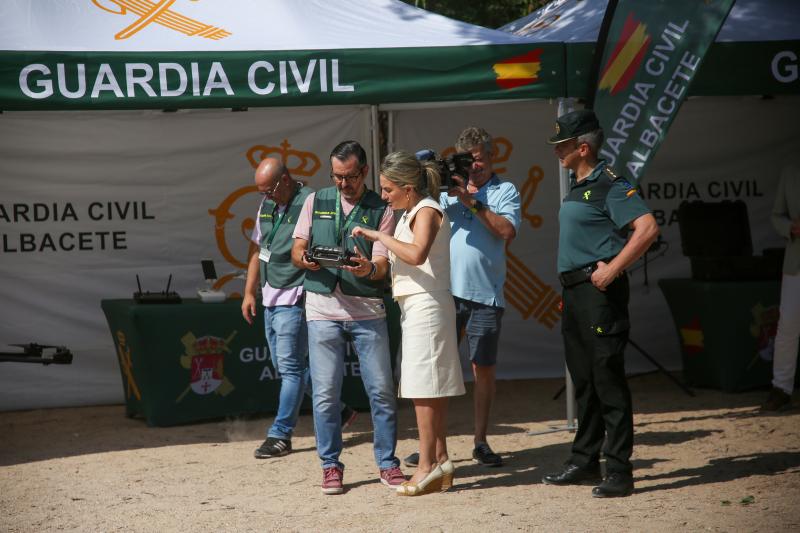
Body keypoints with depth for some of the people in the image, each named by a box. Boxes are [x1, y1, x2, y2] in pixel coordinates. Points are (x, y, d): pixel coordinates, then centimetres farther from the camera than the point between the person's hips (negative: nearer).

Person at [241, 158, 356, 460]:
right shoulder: (267, 206, 13)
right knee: (284, 366, 14)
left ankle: (280, 435, -2)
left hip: (294, 301, -9)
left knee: (290, 366, -6)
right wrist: (249, 292, 17)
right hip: (270, 299, 9)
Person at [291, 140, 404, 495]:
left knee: (381, 391, 1)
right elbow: (296, 251, 9)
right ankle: (331, 467, 12)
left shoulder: (381, 210, 4)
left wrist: (368, 269, -27)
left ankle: (388, 463, 13)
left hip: (367, 310, -1)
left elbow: (382, 264, -4)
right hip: (323, 309, 1)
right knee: (325, 393, 1)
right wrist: (305, 259, -15)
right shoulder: (316, 202, 10)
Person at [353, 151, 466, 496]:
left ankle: (428, 465, -8)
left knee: (423, 388, -9)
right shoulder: (412, 214, 18)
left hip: (425, 307, -10)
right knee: (431, 388, 8)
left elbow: (416, 254, -29)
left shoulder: (427, 211, -11)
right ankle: (440, 461, 10)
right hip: (416, 308, 10)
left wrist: (378, 235, -22)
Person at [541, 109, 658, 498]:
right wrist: (568, 284, 15)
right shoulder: (575, 187, 16)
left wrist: (612, 270, -22)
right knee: (583, 380, 14)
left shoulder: (609, 185, -12)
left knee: (608, 381, -8)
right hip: (573, 291, 10)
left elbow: (647, 228, -22)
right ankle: (585, 461, 23)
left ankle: (619, 471, -5)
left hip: (599, 290, -10)